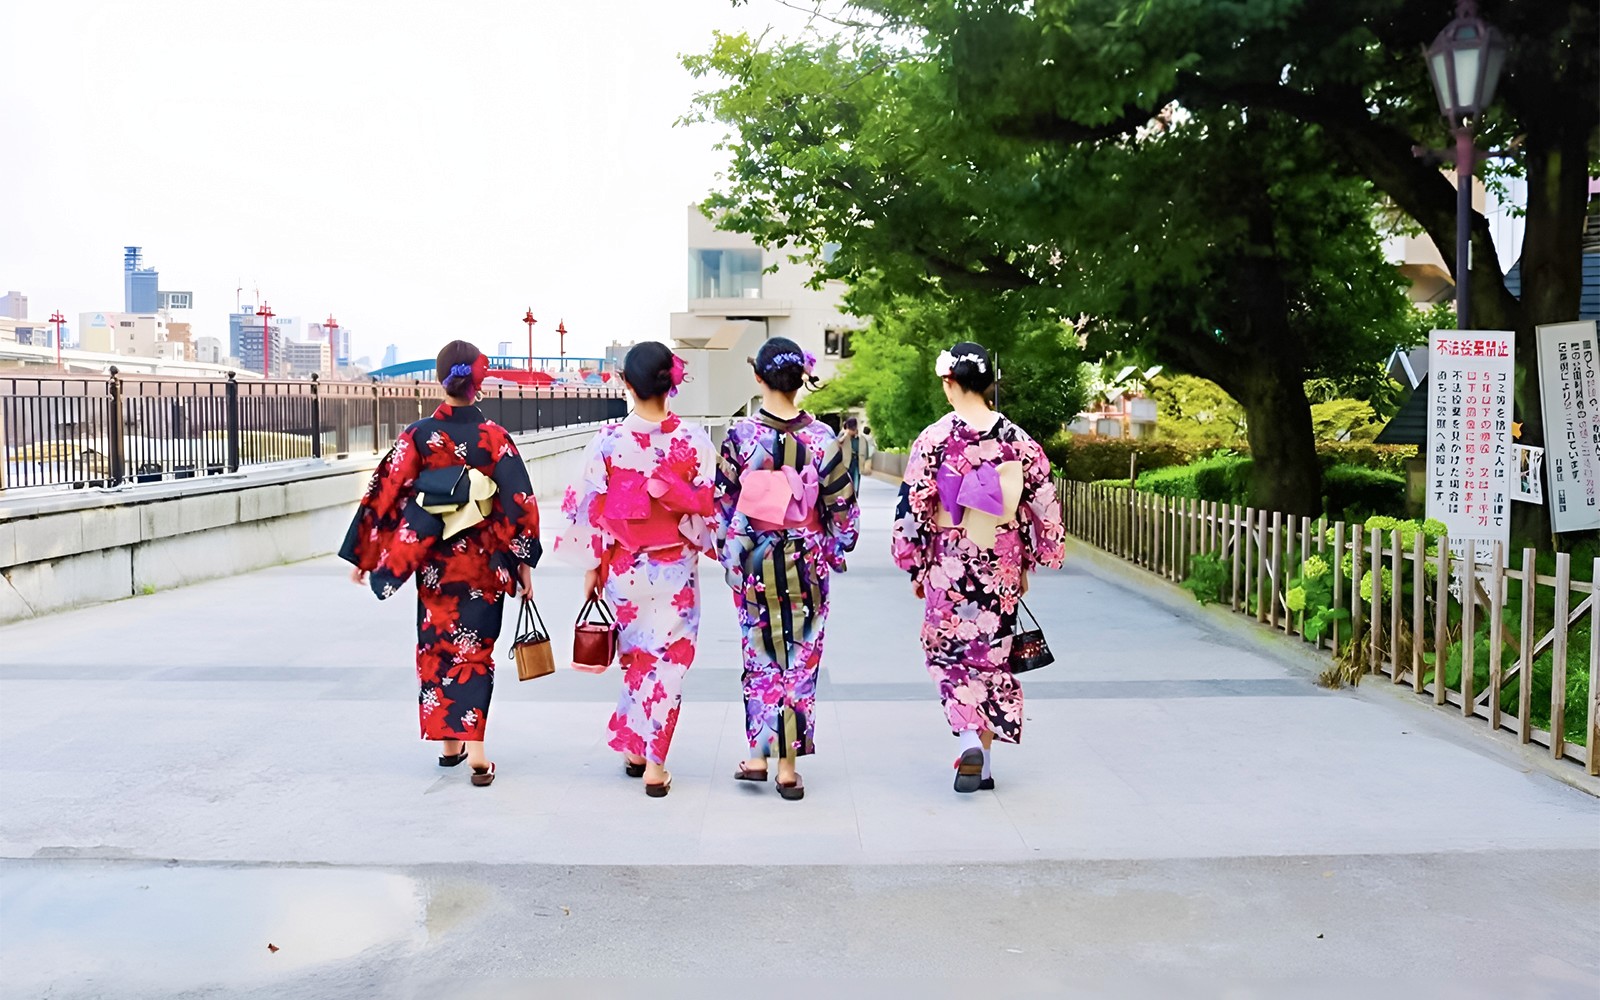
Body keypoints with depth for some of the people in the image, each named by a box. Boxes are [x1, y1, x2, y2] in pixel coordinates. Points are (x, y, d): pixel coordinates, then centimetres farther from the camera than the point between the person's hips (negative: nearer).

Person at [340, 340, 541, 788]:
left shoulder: (418, 435, -6)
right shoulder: (494, 436, -8)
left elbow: (384, 494, -5)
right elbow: (519, 501, -9)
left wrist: (361, 556, 3)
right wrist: (525, 562, -1)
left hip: (434, 561, 1)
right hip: (482, 562, -1)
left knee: (437, 646, 16)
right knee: (475, 650, 5)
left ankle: (449, 742, 23)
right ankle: (475, 750, -4)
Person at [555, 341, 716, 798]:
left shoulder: (608, 440, -10)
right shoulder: (693, 440, -11)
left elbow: (590, 507, -5)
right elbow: (705, 506, -8)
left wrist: (592, 566, 3)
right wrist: (700, 546, 7)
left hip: (623, 568, 1)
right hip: (676, 570, -1)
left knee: (636, 657, 20)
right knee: (668, 661, 8)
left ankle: (632, 748, 29)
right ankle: (654, 764, 10)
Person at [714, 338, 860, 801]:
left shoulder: (739, 436, -9)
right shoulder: (822, 437, -8)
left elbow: (723, 505, -3)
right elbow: (841, 507, -3)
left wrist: (728, 555, 10)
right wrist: (835, 551, 12)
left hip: (754, 562, 0)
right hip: (805, 562, 0)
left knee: (760, 657, 14)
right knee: (800, 658, 8)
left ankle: (759, 755, 17)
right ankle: (788, 765, 11)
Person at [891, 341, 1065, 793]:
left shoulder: (934, 438, -9)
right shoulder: (1017, 438, -1)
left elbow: (913, 507, -8)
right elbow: (1042, 504, 2)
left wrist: (916, 567, 3)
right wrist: (1027, 564, 12)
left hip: (951, 560, -3)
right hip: (1002, 562, 3)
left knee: (948, 651, 10)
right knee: (991, 652, 13)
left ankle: (970, 737, -13)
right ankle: (983, 763, 20)